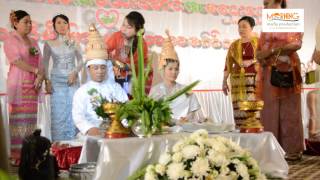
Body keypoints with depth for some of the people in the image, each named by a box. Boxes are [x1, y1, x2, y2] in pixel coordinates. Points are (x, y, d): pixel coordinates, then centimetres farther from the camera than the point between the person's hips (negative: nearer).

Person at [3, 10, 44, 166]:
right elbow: (16, 61, -12)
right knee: (18, 119, -8)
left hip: (33, 85, 6)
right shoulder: (10, 40, 0)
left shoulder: (33, 42, 20)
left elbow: (39, 62, 13)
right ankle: (16, 155, -7)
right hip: (18, 84, -6)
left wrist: (40, 77, -6)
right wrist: (36, 71, -10)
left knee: (30, 119, 4)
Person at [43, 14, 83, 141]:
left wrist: (75, 73, -9)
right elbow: (45, 64, 3)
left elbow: (80, 61, 9)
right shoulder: (49, 44, 3)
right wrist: (47, 81, -6)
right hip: (57, 81, -1)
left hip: (73, 81, 1)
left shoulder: (74, 43, 7)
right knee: (58, 113, -3)